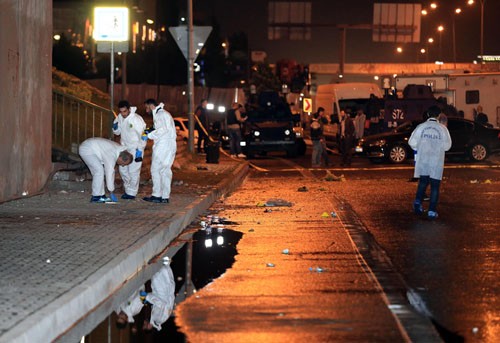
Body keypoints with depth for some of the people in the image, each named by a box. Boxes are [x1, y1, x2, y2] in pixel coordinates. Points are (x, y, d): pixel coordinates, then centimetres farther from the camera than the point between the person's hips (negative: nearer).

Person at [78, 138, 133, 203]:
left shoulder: (118, 150, 1)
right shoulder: (111, 156, -28)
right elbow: (109, 173, -26)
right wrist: (111, 192, -20)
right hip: (86, 150, -10)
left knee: (98, 172, 7)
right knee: (99, 171, -16)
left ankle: (101, 195, 9)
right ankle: (96, 197, -12)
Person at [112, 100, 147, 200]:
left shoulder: (136, 119, -21)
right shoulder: (120, 118, -1)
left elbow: (142, 135, -18)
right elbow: (117, 132, 12)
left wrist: (139, 150, -20)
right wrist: (115, 127, -12)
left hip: (135, 148, -7)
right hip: (124, 147, 7)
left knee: (133, 171, -8)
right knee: (122, 169, 10)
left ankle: (132, 193, 0)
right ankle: (128, 189, 24)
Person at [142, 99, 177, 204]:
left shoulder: (160, 114, -9)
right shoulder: (162, 114, 23)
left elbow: (163, 129, -21)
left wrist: (149, 136, -16)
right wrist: (150, 134, 15)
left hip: (163, 146, -10)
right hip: (169, 145, 10)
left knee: (155, 169, -6)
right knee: (165, 171, 9)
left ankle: (157, 195, -6)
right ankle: (165, 196, 9)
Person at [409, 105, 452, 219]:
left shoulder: (421, 127, -3)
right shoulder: (442, 128, -5)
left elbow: (412, 142, -2)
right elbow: (447, 146, -3)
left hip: (423, 160, 2)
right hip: (437, 161, -2)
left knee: (423, 182, 19)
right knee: (435, 186, 4)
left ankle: (418, 201, 0)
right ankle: (432, 211, -1)